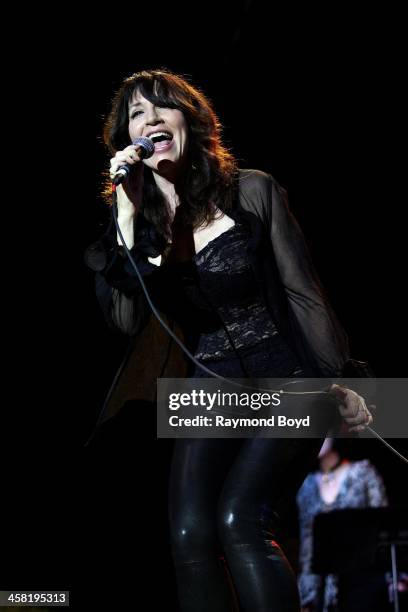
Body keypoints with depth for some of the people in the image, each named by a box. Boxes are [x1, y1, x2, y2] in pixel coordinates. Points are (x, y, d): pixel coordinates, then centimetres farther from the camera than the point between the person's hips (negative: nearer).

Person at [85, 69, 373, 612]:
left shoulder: (252, 192, -4)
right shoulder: (141, 220, 4)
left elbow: (301, 291, -3)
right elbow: (126, 318, -10)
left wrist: (339, 384, -6)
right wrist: (128, 215, -16)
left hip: (284, 381, -3)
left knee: (239, 521, -25)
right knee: (190, 536, -17)